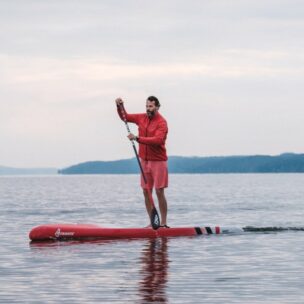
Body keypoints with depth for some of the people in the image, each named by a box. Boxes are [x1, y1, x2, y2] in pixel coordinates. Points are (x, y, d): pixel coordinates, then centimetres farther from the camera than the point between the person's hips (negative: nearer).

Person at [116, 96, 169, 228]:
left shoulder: (161, 123, -13)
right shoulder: (142, 118, 8)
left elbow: (157, 140, -27)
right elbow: (125, 117, 20)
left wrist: (138, 138, -30)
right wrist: (120, 106, 2)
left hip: (158, 161, -7)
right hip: (144, 160, 7)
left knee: (159, 192, -7)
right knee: (146, 192, 5)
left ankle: (163, 223, -2)